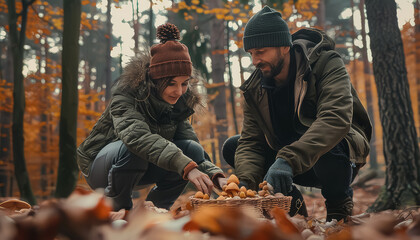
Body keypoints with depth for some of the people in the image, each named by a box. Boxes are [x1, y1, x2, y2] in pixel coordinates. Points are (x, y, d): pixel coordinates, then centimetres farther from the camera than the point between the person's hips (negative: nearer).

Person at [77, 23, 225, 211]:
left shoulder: (179, 104, -7)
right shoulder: (126, 95, -25)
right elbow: (139, 136, -45)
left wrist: (216, 176, -33)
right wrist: (186, 167, -56)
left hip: (139, 170, 5)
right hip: (100, 166, -5)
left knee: (193, 150, -19)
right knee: (133, 149, -38)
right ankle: (119, 209, -12)